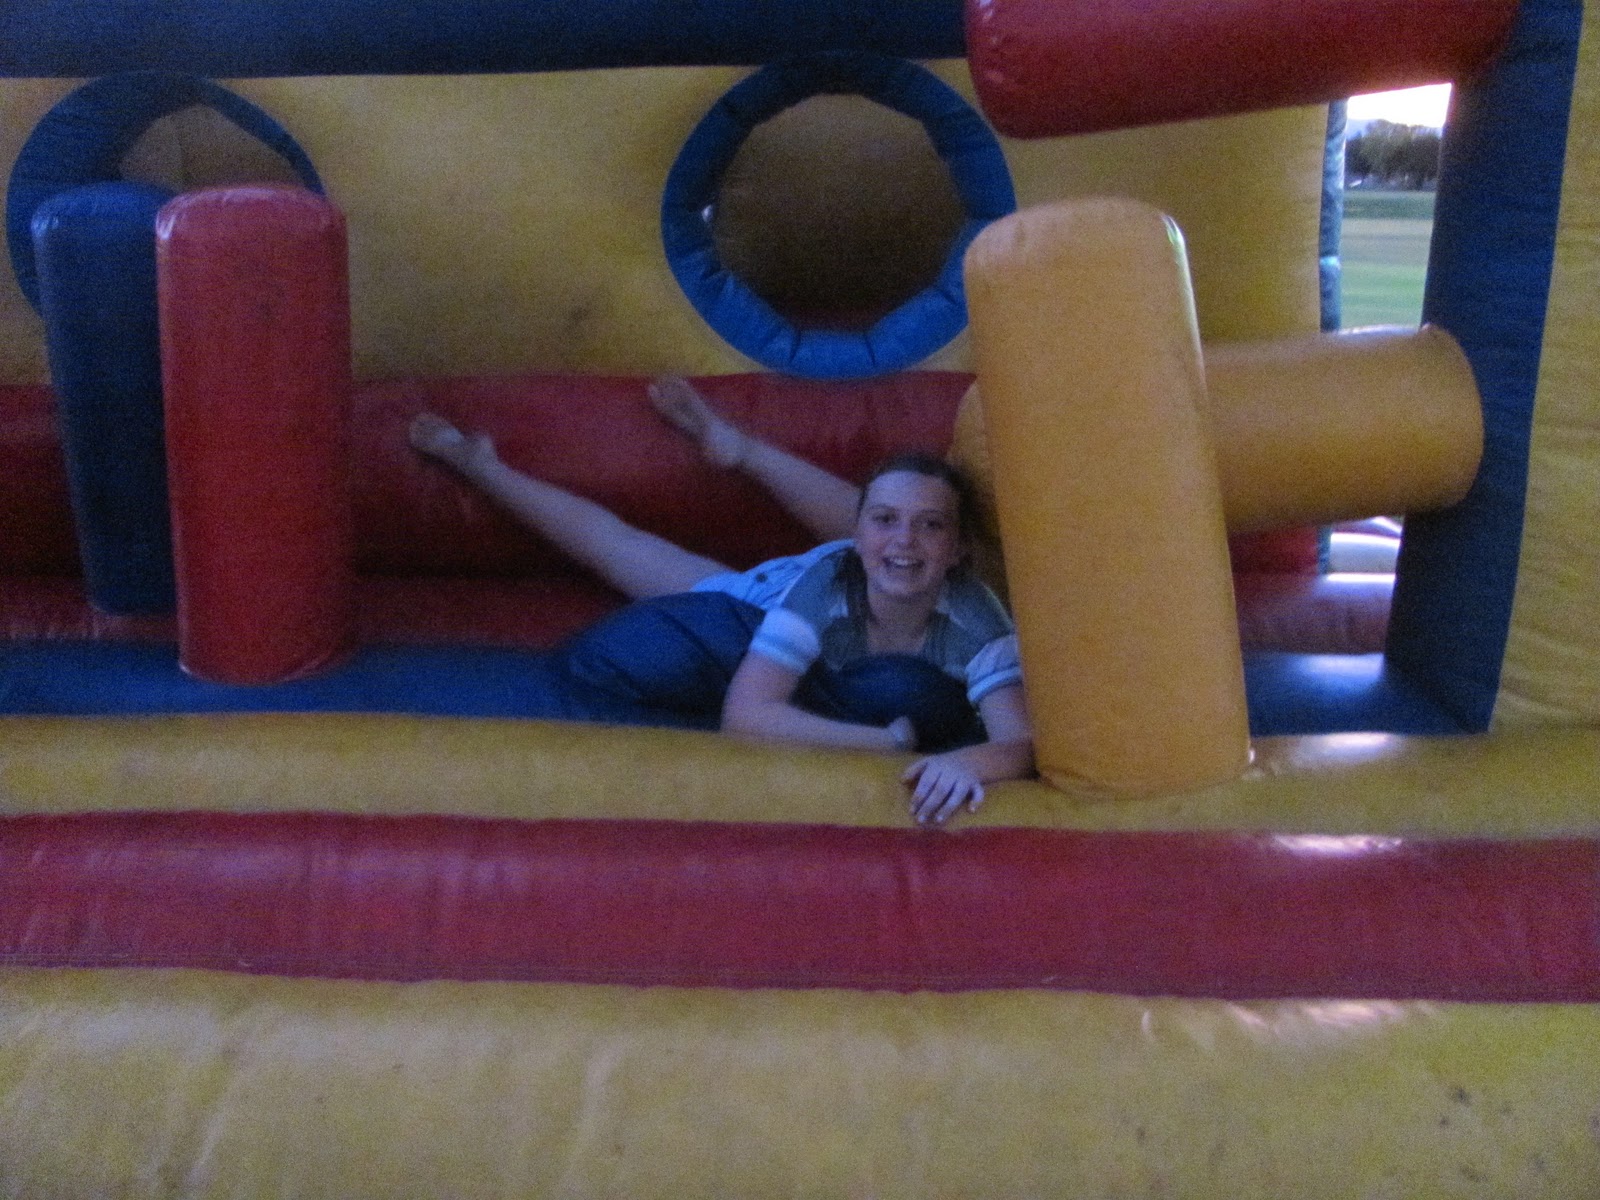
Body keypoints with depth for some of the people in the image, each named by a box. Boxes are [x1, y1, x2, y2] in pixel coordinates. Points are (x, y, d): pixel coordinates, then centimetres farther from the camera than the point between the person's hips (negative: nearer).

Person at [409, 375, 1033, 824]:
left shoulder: (974, 620, -43)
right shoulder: (825, 582, -45)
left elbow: (1020, 744, -53)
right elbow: (744, 715, -52)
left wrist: (965, 759, -76)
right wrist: (889, 739, -59)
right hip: (761, 603, -2)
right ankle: (481, 465, 34)